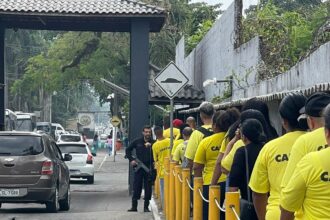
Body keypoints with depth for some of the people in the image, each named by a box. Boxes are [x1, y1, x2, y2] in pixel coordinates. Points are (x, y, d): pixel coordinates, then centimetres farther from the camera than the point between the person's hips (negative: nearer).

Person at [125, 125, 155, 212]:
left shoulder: (153, 143, -2)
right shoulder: (137, 141, 5)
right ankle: (134, 206, 9)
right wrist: (131, 160, 4)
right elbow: (128, 150, 15)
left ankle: (146, 207, 10)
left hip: (149, 168, -1)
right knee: (136, 187, 3)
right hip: (138, 167, 1)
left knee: (148, 188, 2)